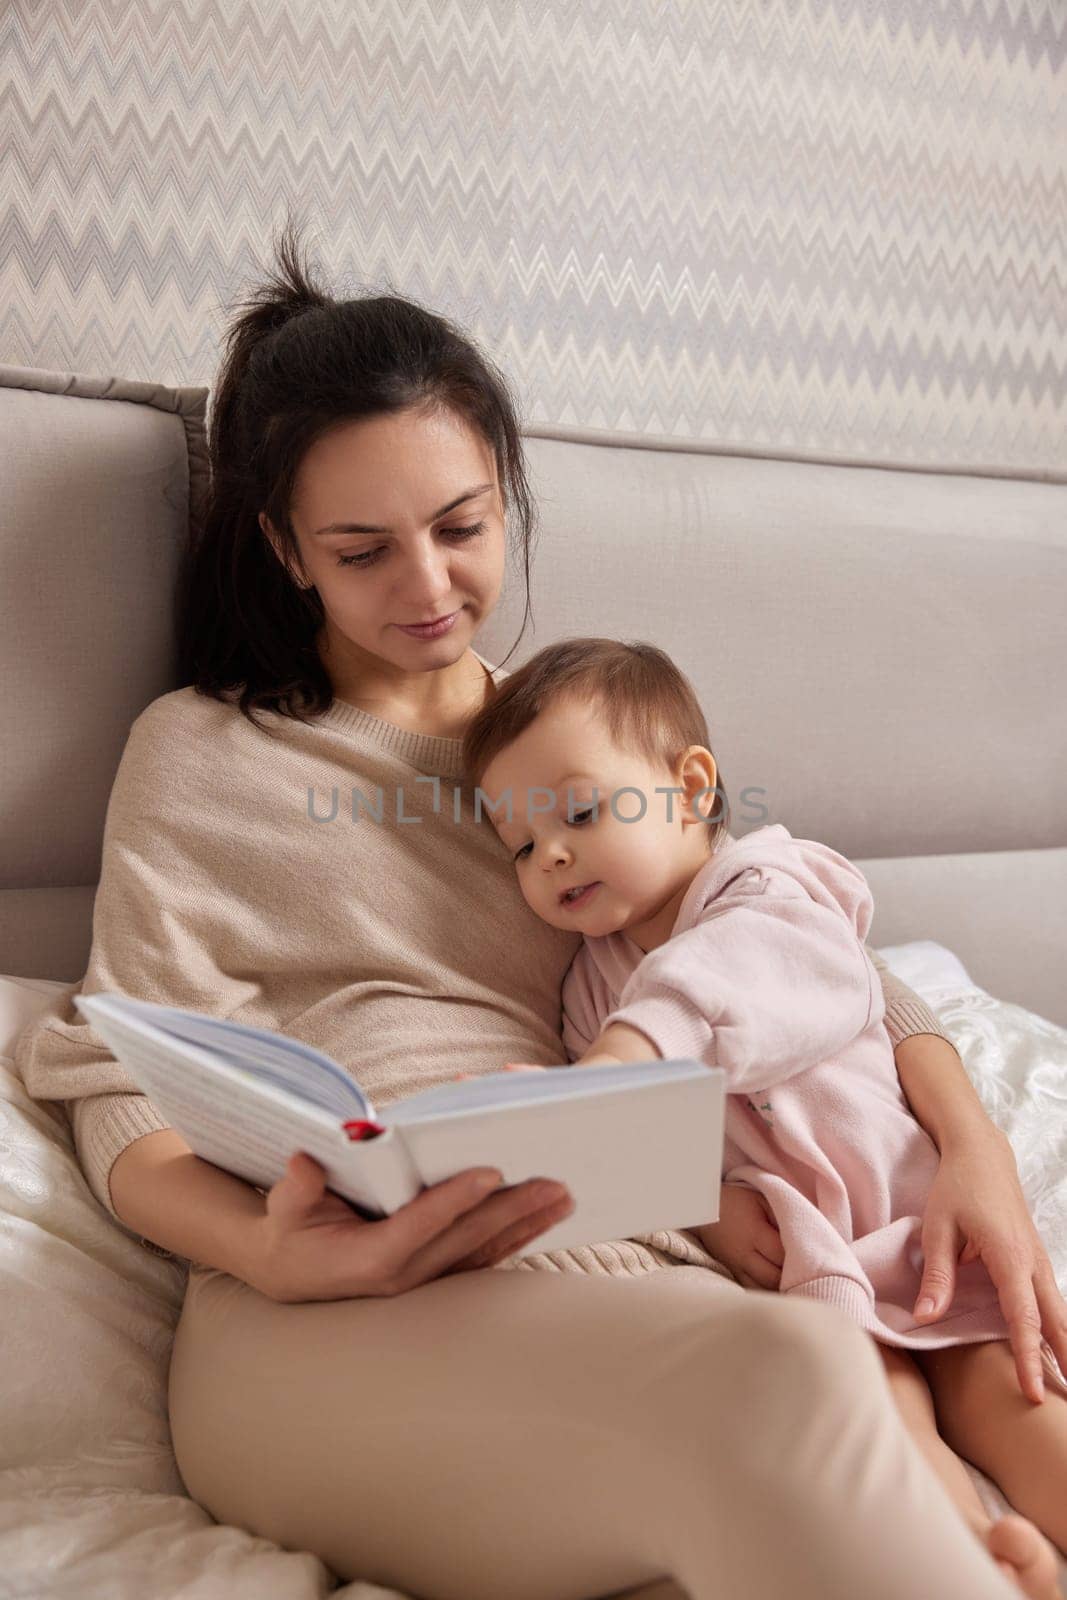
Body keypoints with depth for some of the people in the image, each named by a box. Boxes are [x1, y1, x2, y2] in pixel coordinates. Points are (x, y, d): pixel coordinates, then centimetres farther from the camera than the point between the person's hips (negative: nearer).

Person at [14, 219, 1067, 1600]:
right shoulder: (199, 754, 13)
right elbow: (129, 1088, 4)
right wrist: (280, 1253, -17)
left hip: (631, 1268, 4)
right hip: (335, 1324, -3)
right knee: (781, 1379, -32)